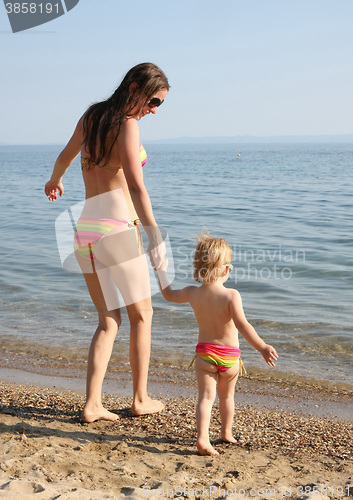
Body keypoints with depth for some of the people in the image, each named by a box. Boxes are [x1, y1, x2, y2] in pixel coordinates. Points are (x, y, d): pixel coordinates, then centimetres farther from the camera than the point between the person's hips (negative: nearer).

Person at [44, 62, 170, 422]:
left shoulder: (90, 116, 14)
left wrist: (55, 181, 51)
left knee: (108, 321, 12)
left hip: (85, 229, 7)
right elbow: (135, 184, -23)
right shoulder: (126, 124, -9)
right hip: (117, 228, -7)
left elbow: (65, 155, 31)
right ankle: (140, 399, 20)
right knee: (141, 314, 11)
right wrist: (153, 232, -30)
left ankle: (92, 404, 4)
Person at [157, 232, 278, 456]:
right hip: (229, 356, -1)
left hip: (204, 353, 1)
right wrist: (262, 347, -26)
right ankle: (227, 433, 37)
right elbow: (242, 325, -27)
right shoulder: (231, 295, -18)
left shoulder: (192, 293, -4)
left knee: (206, 396, -2)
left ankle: (203, 437, -20)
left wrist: (162, 269, 28)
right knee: (227, 396, 19)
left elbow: (168, 293, 15)